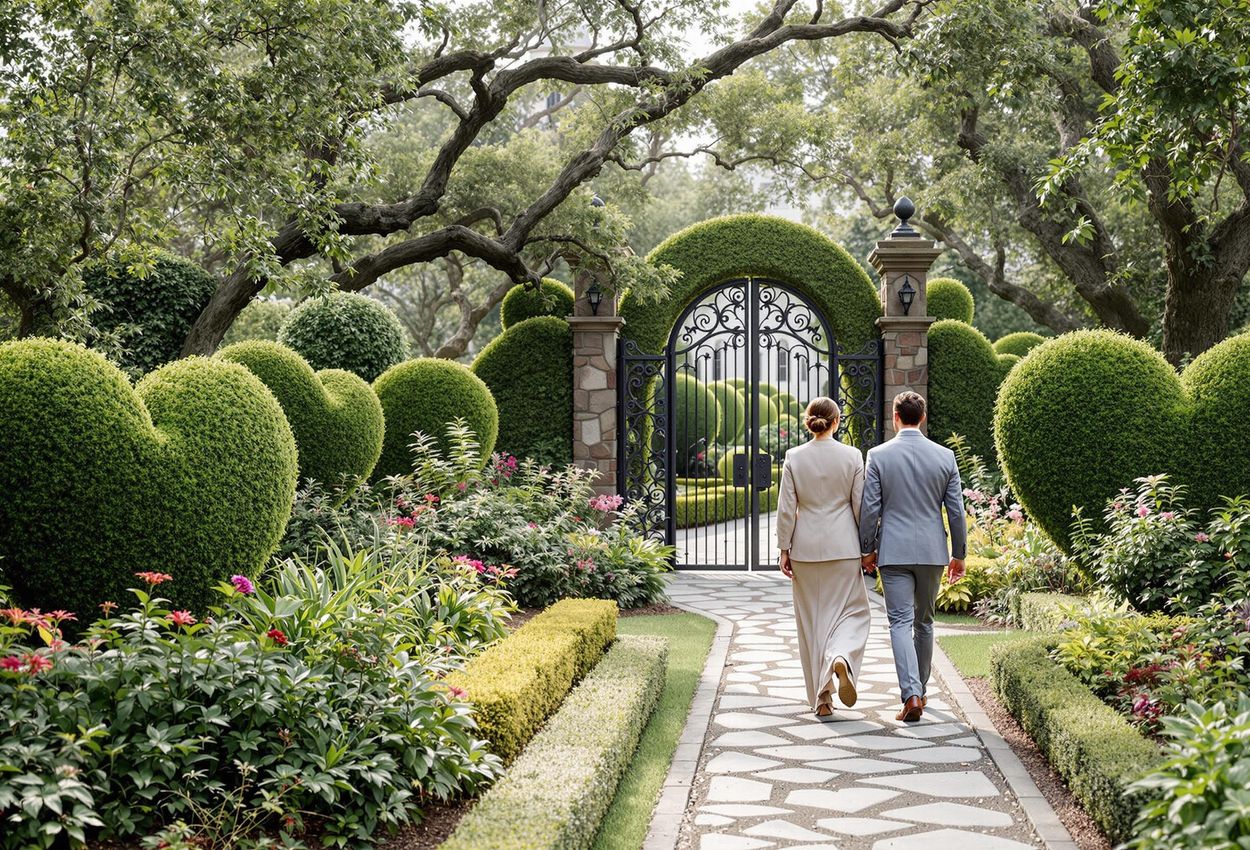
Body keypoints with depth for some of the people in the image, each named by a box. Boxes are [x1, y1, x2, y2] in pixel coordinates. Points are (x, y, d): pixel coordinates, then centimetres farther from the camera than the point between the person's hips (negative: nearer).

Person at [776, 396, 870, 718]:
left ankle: (821, 698, 10)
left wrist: (784, 549, 4)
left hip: (806, 547, 1)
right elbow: (860, 506, -1)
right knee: (852, 610, 10)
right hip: (843, 547, -1)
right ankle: (841, 658, -22)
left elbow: (786, 508, -3)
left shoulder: (794, 457, -4)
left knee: (811, 619, 9)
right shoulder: (852, 456, -5)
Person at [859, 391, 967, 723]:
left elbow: (870, 509, -5)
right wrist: (959, 554, 12)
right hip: (932, 551, 3)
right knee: (924, 622, 17)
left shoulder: (878, 456, -7)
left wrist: (867, 550, 7)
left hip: (893, 552, -3)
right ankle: (920, 688, 28)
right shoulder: (945, 456, 0)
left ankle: (911, 694, -18)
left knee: (900, 622, -4)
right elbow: (956, 511, 2)